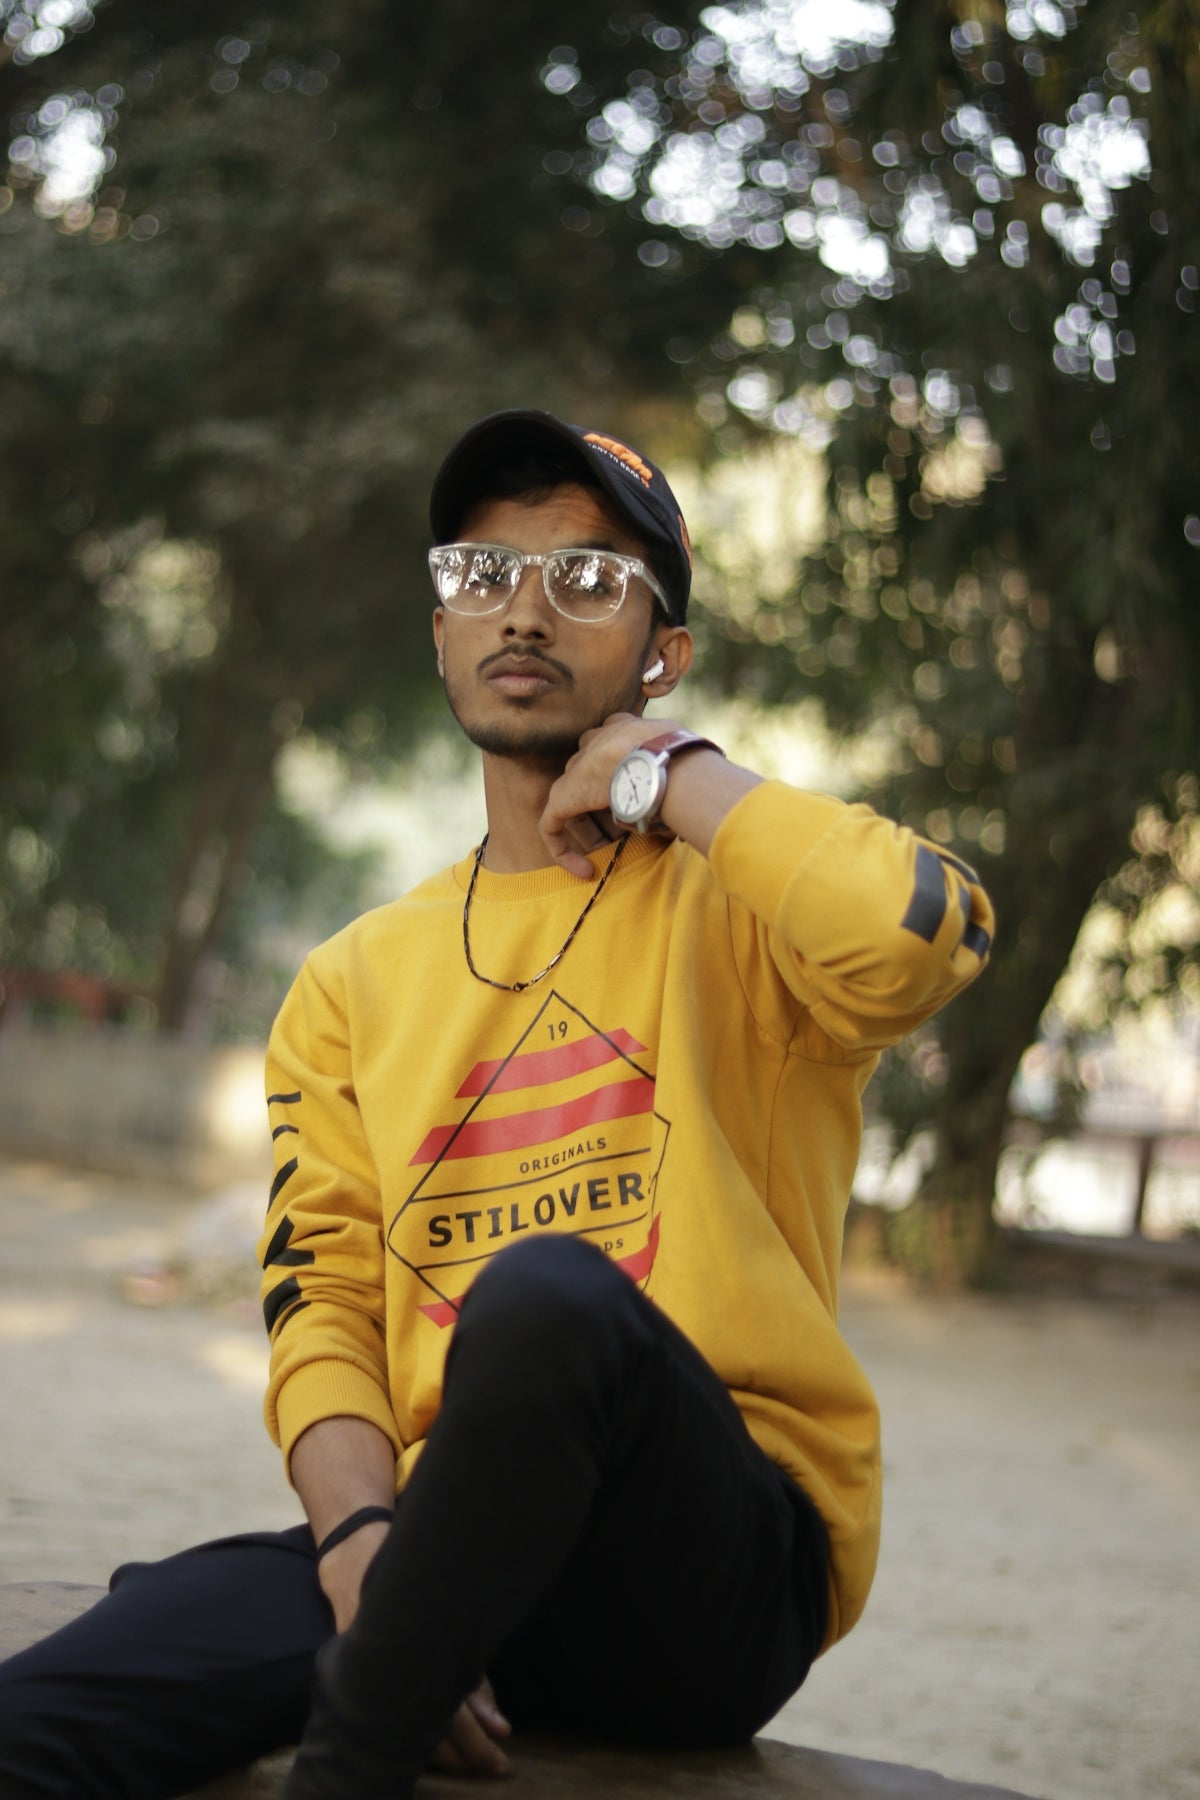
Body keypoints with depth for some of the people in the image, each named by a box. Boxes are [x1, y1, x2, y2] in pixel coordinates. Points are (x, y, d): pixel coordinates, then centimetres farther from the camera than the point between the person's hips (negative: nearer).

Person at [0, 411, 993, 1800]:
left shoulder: (740, 894, 4)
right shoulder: (354, 982, 17)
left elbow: (916, 939, -22)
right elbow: (321, 1302, 9)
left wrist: (677, 771, -5)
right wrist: (364, 1539, -12)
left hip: (720, 1577, -1)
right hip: (455, 1563, 1)